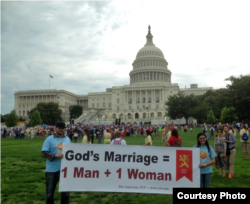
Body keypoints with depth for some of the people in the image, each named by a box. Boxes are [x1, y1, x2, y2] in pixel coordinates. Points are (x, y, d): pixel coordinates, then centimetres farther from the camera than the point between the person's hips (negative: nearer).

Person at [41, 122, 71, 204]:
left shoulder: (67, 139, 9)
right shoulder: (49, 139, -5)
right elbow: (44, 153, -12)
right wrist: (56, 155, -23)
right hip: (52, 170, -3)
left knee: (66, 191, 12)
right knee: (50, 192, 10)